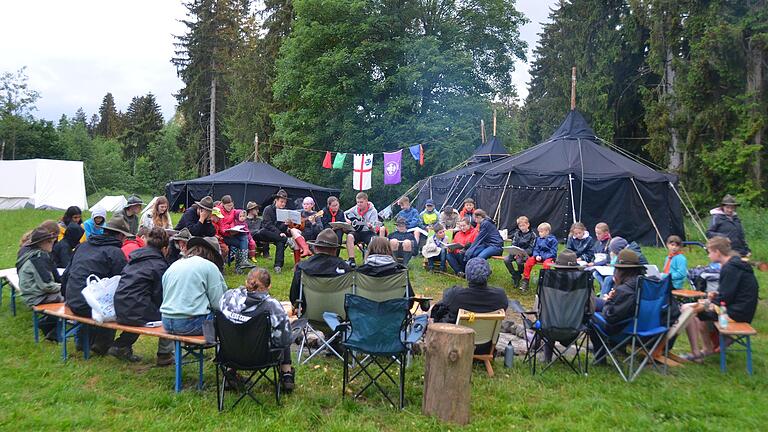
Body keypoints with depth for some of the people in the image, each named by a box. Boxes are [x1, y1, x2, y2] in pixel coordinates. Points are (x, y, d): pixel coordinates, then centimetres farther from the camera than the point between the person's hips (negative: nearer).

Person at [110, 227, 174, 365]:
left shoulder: (135, 259, 16)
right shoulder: (160, 265, -8)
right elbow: (159, 296, -7)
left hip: (120, 310, 8)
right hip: (137, 311, -8)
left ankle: (121, 345, 29)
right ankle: (165, 354, 11)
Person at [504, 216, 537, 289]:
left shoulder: (532, 235, -3)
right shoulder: (517, 233, 11)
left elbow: (531, 248, -8)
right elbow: (513, 245, 7)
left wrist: (522, 252, -24)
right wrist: (515, 252, -14)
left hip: (527, 253, -5)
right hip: (516, 252, 5)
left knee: (519, 261, -35)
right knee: (506, 259, -22)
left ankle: (519, 274, -2)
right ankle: (515, 276, -4)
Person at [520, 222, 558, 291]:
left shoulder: (553, 240, -5)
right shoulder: (539, 239, 11)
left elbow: (553, 252, -10)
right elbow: (535, 249, 11)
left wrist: (543, 257, -19)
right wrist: (536, 255, -12)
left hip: (549, 257, -5)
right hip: (539, 256, 5)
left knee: (546, 264, -37)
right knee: (529, 261, -20)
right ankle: (525, 280, -12)